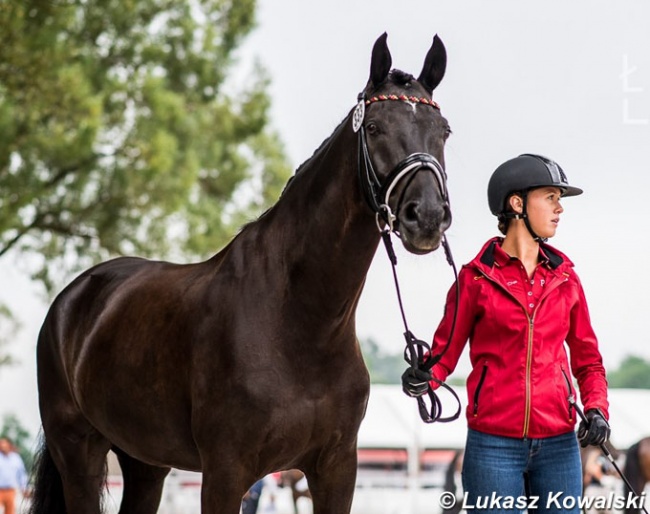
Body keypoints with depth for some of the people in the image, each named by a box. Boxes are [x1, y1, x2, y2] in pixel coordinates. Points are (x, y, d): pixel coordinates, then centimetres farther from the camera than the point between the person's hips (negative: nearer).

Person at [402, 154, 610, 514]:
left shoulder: (564, 278, 8)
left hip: (558, 444, 3)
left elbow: (586, 358, 13)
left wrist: (596, 410, -3)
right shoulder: (477, 277, -1)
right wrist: (423, 378, -20)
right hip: (494, 444, -3)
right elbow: (445, 351, 1)